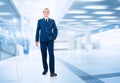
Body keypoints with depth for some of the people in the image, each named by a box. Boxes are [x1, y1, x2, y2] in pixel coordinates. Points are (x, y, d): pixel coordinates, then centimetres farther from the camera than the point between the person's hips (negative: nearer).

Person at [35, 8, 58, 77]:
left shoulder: (52, 21, 9)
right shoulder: (40, 21, 9)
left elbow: (56, 30, 12)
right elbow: (38, 31, 8)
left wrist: (54, 37, -1)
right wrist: (37, 40, 4)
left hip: (50, 40, -1)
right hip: (43, 41, 1)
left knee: (51, 55, -10)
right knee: (44, 55, 4)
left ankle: (52, 72, -10)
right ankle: (45, 69, 20)